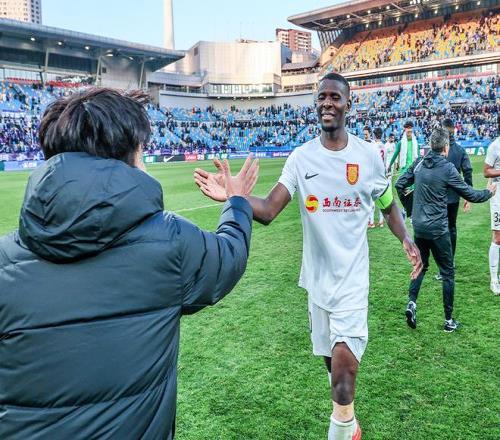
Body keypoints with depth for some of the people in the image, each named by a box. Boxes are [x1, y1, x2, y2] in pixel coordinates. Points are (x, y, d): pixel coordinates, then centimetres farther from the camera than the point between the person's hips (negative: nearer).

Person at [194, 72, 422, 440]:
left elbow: (388, 205, 9)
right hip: (317, 275, 2)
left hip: (352, 273, -2)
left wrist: (405, 238, -10)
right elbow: (268, 210, -14)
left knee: (344, 358, -15)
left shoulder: (369, 155, -5)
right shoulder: (301, 157, -4)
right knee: (332, 356, 18)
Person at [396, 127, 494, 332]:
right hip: (438, 229, -5)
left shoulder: (419, 163, 1)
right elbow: (469, 194, -7)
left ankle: (412, 302, 2)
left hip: (418, 226, 5)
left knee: (421, 266, 20)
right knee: (448, 273, 8)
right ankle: (449, 320, 14)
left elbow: (399, 185, 7)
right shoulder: (447, 168, -13)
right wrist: (488, 192, 13)